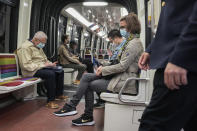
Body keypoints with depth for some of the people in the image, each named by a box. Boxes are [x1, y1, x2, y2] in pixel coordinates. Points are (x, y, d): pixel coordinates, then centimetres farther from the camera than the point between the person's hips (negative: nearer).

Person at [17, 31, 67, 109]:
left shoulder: (38, 47, 19)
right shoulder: (25, 47, -13)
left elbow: (44, 59, 28)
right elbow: (27, 65, -23)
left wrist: (50, 63, 5)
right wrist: (43, 65, -23)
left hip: (42, 67, 10)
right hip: (32, 71, -10)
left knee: (60, 71, 0)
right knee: (50, 74, -32)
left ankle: (59, 94, 10)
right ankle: (50, 101, -26)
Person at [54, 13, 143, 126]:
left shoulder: (134, 43, -14)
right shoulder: (130, 42, 18)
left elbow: (122, 66, -20)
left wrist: (104, 70, -9)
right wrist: (104, 67, 4)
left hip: (125, 81, -9)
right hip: (121, 75, 9)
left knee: (90, 85, -7)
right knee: (86, 77, 0)